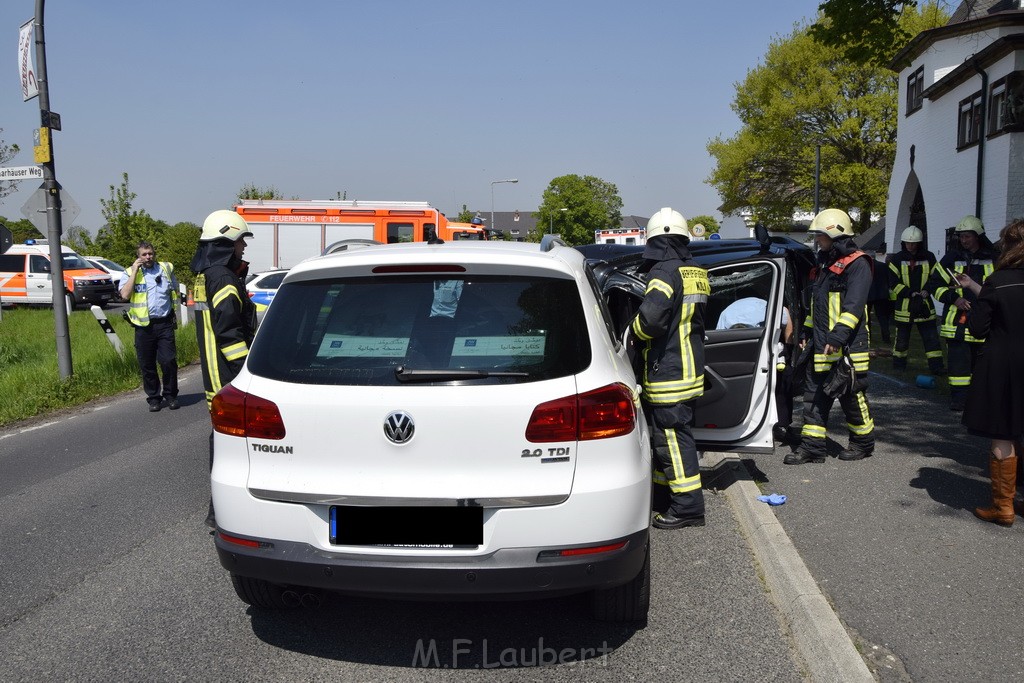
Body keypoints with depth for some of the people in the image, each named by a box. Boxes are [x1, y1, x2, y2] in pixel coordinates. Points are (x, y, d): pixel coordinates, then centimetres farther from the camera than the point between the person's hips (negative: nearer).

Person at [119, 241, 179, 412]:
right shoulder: (130, 273, 3)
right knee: (147, 365, 5)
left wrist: (173, 315, 11)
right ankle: (153, 398, 17)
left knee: (169, 361, -5)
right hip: (144, 326, -1)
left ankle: (170, 395, 11)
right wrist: (135, 271, -10)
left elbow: (175, 292, 22)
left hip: (164, 324, 1)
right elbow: (125, 295, -14)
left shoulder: (166, 268, 9)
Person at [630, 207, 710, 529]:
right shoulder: (696, 273, 14)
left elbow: (650, 316, -30)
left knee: (672, 436, -4)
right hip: (689, 367, 10)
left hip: (668, 372, -10)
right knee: (665, 433, 20)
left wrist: (636, 332, -9)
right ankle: (663, 487, 32)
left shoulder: (665, 272, -16)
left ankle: (688, 505, 0)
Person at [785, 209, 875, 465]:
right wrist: (806, 331, 22)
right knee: (815, 396, 6)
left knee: (852, 396, 3)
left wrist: (838, 336, -28)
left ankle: (863, 442, 21)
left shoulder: (857, 264, -10)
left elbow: (853, 306, -21)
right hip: (820, 347, 9)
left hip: (847, 347, -9)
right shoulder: (826, 265, 19)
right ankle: (811, 446, 10)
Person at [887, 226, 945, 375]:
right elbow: (894, 282, -6)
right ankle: (898, 366, 19)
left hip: (924, 304, 2)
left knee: (931, 336, 2)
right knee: (902, 337, 8)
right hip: (904, 305, -1)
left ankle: (936, 366, 7)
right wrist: (911, 294, -16)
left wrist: (926, 291, -11)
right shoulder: (897, 259, -1)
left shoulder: (929, 257, 4)